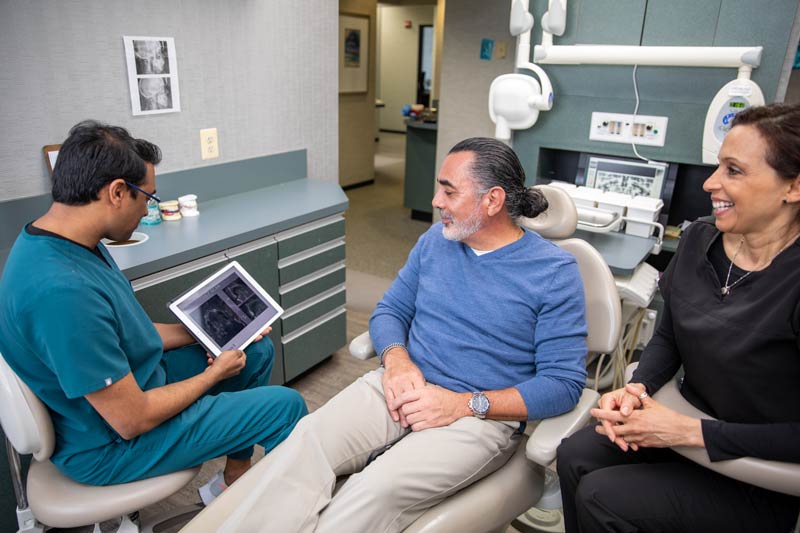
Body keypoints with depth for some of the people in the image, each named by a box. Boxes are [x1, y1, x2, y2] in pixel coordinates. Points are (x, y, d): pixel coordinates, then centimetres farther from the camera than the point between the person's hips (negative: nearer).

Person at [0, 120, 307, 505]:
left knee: (257, 352, 14)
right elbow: (133, 420, -28)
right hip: (110, 446, -9)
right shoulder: (62, 292, -36)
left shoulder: (64, 243, -4)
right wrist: (214, 374, -13)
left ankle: (233, 484, 26)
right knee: (286, 406, -9)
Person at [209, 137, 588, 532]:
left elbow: (564, 383, -9)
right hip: (405, 387, 5)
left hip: (482, 415, -4)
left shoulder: (554, 273, -6)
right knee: (304, 445, -25)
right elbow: (389, 311, 13)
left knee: (376, 490, -31)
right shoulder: (436, 239, 9)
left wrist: (465, 404, -18)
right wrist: (397, 361, -10)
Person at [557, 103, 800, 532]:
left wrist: (692, 432, -24)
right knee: (575, 456, -10)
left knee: (601, 498, -17)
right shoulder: (700, 239, -5)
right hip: (687, 419, 6)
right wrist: (636, 389, -11)